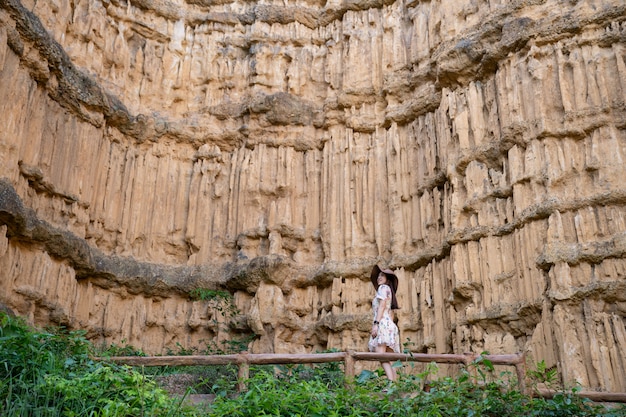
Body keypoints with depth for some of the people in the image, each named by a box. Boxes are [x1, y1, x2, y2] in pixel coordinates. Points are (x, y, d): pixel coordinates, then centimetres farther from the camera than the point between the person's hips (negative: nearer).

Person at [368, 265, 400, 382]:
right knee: (388, 360, 1)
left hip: (382, 324, -10)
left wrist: (375, 323, -17)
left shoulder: (383, 287, 5)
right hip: (390, 326, 10)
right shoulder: (389, 292, 31)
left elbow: (382, 306, -9)